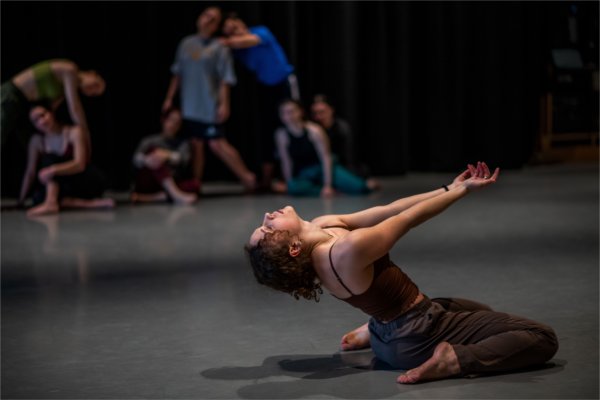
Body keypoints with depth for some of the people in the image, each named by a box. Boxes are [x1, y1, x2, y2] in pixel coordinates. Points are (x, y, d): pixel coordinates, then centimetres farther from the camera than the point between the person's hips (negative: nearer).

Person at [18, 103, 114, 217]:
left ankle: (51, 203, -43)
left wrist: (53, 169, -39)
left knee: (50, 159, -23)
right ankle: (91, 203, -30)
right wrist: (21, 200, -3)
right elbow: (30, 172, 2)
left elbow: (80, 165, -23)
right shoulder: (37, 141, 1)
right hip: (67, 187, 5)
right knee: (39, 197, -25)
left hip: (91, 182, -5)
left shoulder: (74, 132, -11)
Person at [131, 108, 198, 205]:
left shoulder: (182, 144, 13)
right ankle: (176, 195, -46)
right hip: (146, 183, -2)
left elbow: (183, 160, -11)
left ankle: (147, 198, -35)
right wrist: (146, 160, -35)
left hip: (170, 186, 2)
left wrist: (168, 155, -32)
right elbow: (136, 159, -11)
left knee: (194, 186, -27)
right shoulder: (150, 141, 8)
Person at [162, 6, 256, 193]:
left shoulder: (220, 48, -3)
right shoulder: (186, 44, 11)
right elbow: (177, 74, 16)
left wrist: (224, 104, -16)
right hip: (189, 106, 5)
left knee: (217, 144, -7)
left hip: (210, 107, -5)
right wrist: (169, 98, 14)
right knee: (196, 145, 9)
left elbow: (225, 79, -8)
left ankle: (247, 176, 2)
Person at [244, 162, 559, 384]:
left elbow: (386, 211, -1)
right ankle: (451, 360, -19)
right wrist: (464, 189, -7)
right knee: (542, 338, -10)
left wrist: (449, 188, 1)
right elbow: (409, 219, -20)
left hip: (390, 330, 9)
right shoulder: (347, 250, -31)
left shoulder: (321, 227, -6)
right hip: (414, 339, -9)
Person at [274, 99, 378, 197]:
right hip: (304, 175, 1)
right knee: (294, 188, -38)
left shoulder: (314, 130, -14)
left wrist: (327, 185, -21)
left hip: (325, 169, -1)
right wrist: (290, 185, -4)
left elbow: (325, 157, -15)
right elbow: (286, 162, -2)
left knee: (358, 188, -20)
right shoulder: (282, 135, -9)